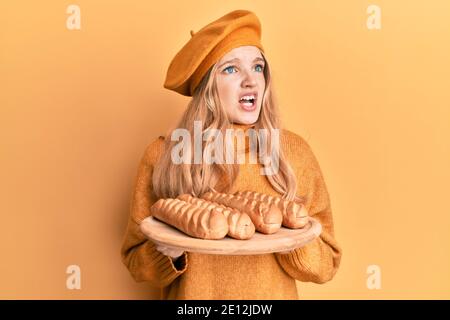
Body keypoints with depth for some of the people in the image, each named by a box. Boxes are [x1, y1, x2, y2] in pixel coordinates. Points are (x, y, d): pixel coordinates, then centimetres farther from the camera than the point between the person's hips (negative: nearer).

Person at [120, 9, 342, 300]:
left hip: (274, 293, 1)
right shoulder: (163, 154, -14)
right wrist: (171, 252, -23)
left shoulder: (294, 150, -11)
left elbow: (326, 264, -6)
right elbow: (135, 258, -4)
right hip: (190, 292, 0)